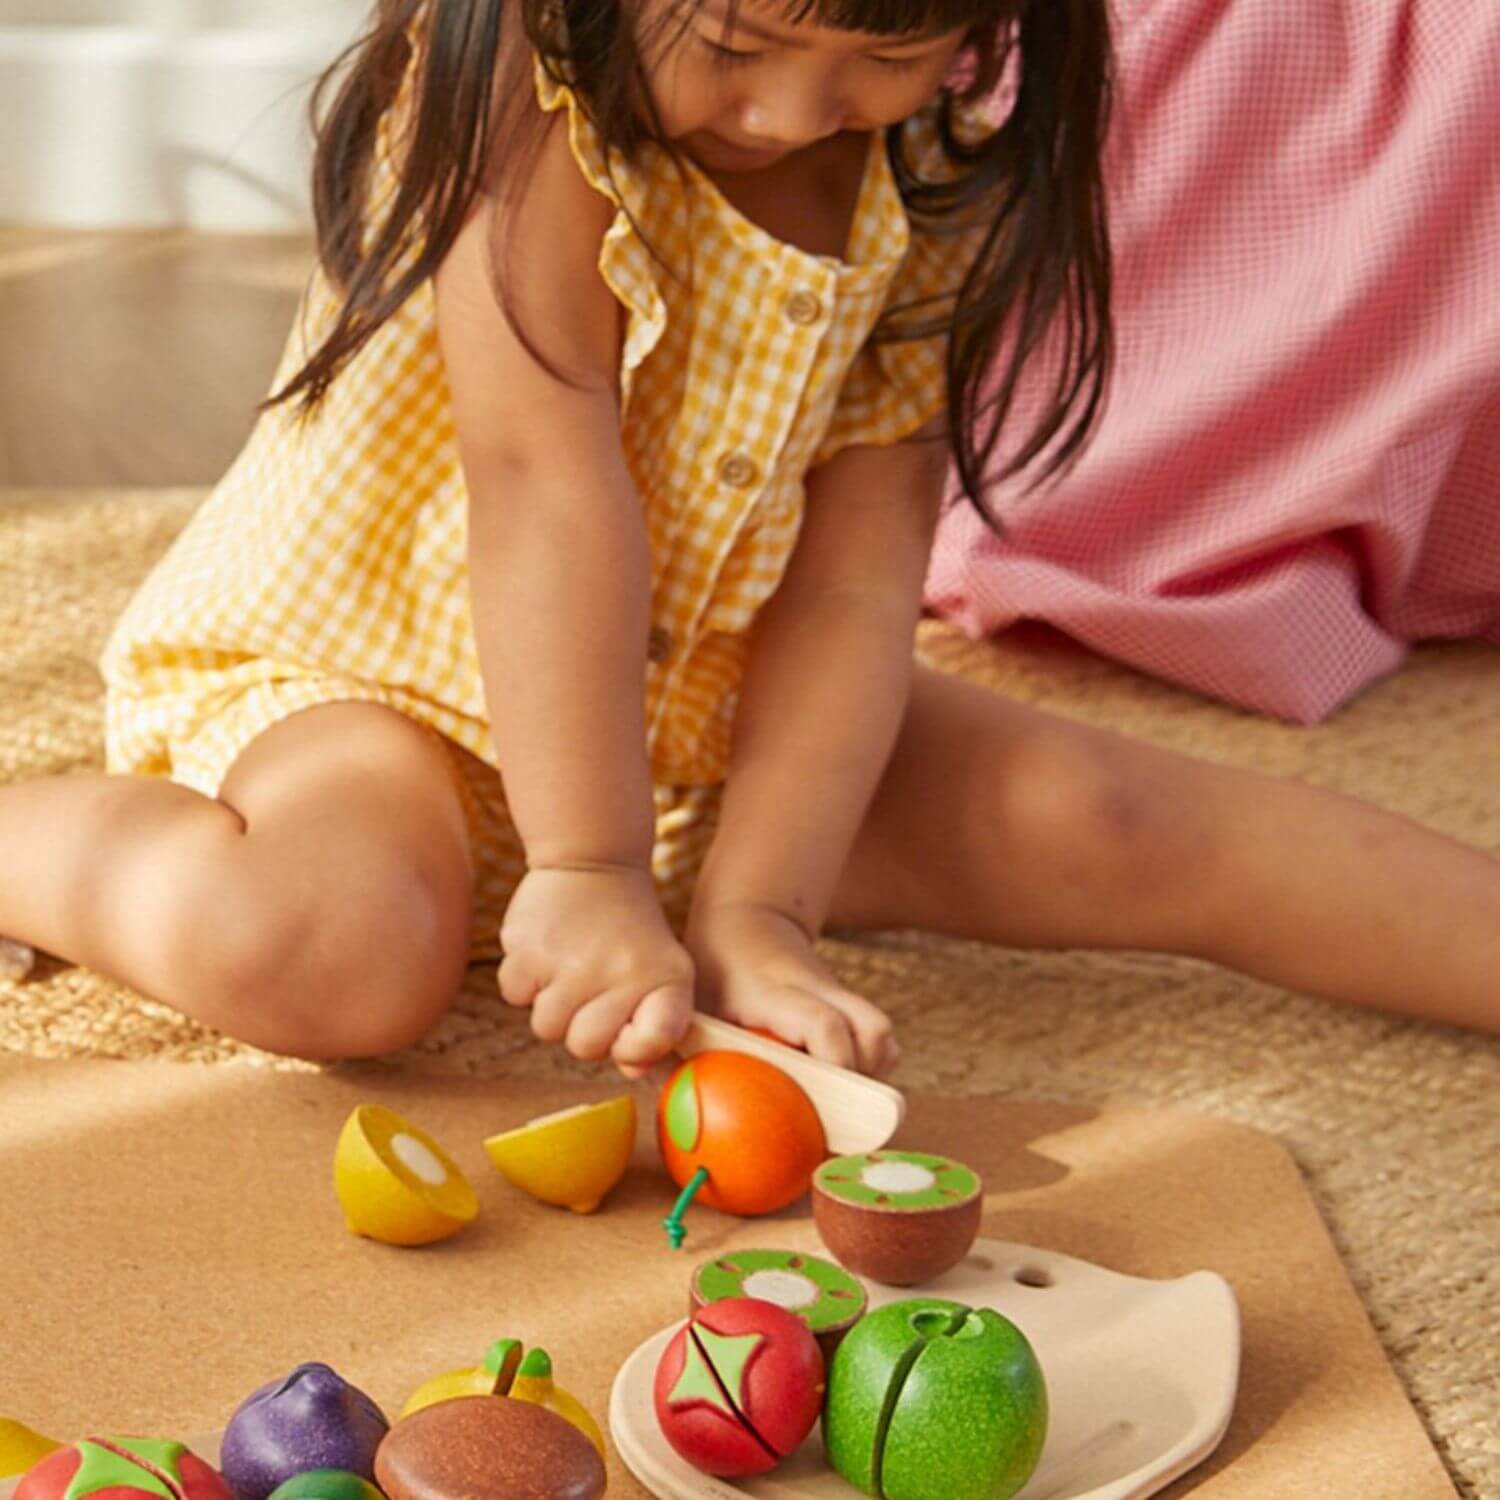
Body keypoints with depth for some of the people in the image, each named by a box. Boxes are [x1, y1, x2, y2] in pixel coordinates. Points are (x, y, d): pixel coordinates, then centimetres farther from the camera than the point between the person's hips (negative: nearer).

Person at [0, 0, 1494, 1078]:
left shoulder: (929, 180, -7)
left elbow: (855, 579, -11)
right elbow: (543, 476, -27)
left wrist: (752, 909, -22)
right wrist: (588, 872, -27)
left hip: (705, 712, 5)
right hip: (355, 663, -4)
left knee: (1096, 821, -11)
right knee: (326, 951, -36)